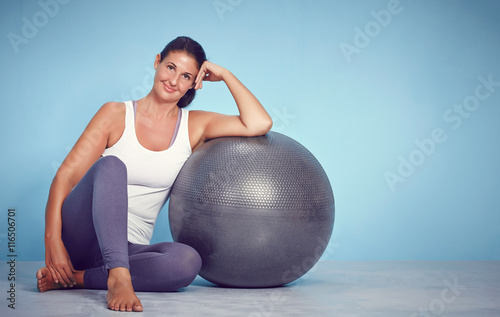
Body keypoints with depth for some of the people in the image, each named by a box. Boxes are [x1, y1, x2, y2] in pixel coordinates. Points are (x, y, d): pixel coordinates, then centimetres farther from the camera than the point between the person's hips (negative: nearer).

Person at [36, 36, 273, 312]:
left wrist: (225, 75, -1)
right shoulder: (116, 114, 0)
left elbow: (259, 125, -7)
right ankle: (119, 276, -42)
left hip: (128, 248, 2)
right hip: (81, 235, -2)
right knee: (111, 165, -31)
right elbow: (65, 177, -6)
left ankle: (74, 278, -23)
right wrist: (53, 243, -18)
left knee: (188, 261, -30)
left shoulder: (194, 126, 7)